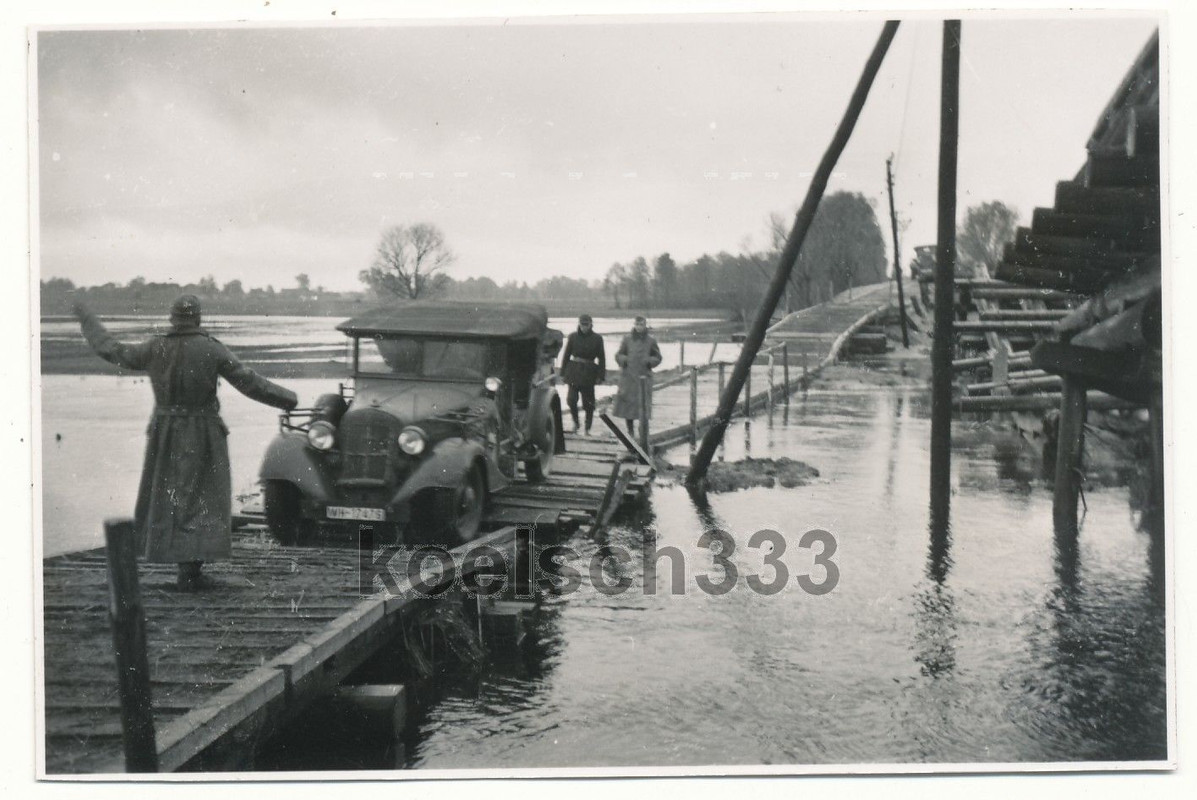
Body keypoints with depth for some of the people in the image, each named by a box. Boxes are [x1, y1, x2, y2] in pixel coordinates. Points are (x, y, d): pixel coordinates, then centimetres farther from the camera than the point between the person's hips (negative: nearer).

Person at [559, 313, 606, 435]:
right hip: (574, 371, 0)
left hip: (589, 373, 0)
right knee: (571, 399, -11)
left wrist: (601, 376, -3)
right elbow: (566, 355, 6)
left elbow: (601, 358, 2)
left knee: (588, 402, 5)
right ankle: (575, 422, 14)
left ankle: (587, 429, 17)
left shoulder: (597, 338, 0)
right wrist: (563, 373, 3)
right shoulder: (573, 337, 2)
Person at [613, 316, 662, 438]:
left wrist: (649, 361, -9)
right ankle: (630, 430, 15)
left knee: (643, 403, -6)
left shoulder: (651, 341, 5)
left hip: (644, 377, -1)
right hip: (628, 375, 1)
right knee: (627, 402, 1)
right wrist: (623, 359, -10)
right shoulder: (627, 339, 7)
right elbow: (619, 355, 12)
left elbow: (657, 357, 11)